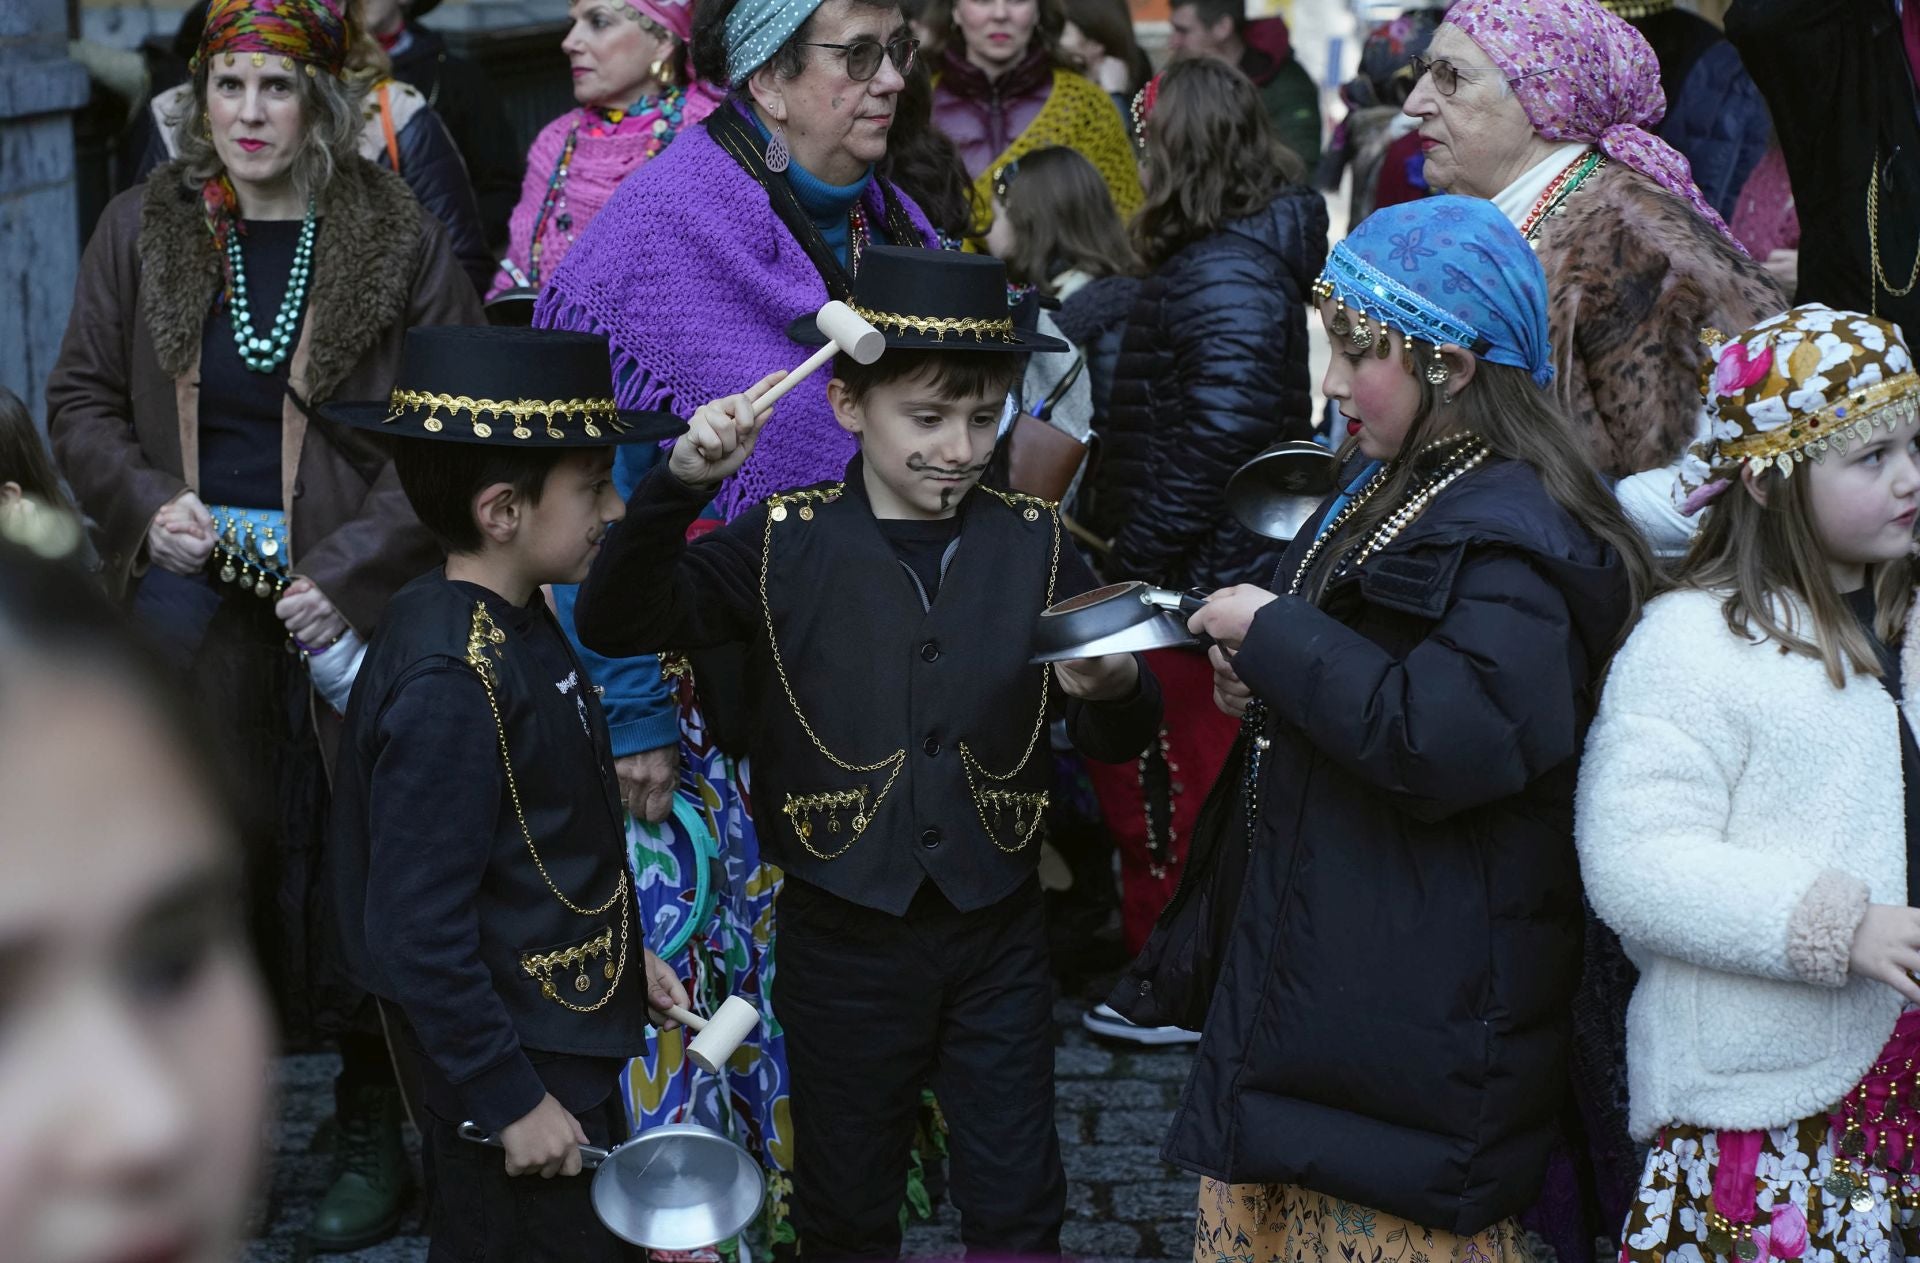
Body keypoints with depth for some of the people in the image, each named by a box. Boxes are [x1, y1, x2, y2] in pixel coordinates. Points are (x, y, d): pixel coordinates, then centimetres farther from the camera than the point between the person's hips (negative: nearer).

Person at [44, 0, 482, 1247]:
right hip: (187, 587, 2)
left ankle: (373, 1131, 19)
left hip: (342, 602, -2)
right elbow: (81, 396, 12)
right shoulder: (144, 229, 6)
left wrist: (347, 570, -12)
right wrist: (146, 503, -7)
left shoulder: (402, 240, -3)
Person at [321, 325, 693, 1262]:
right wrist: (511, 1099, -22)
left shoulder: (512, 623, 3)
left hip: (570, 1036, 10)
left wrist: (625, 954, 19)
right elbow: (416, 930, -27)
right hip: (519, 1071, -10)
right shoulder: (448, 685, -27)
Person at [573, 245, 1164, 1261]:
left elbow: (1117, 740, 2)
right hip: (844, 936, -1)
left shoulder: (1032, 542, -2)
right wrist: (680, 483, -27)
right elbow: (617, 624, -14)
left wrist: (1111, 694, -22)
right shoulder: (786, 545, -7)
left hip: (995, 931, 1)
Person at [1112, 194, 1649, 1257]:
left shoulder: (1507, 542, -20)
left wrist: (1273, 633, -21)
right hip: (1300, 950, 10)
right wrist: (1261, 681, 7)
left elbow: (1443, 741, -32)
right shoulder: (1382, 490, 12)